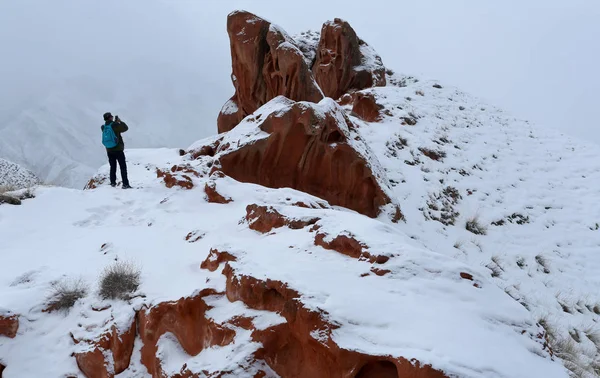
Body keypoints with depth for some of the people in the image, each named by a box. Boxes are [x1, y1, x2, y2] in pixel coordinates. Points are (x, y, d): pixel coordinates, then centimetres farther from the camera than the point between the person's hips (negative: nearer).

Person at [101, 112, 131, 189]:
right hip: (118, 150, -5)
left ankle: (113, 183, 22)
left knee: (113, 167, 17)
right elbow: (125, 128, -3)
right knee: (123, 167, -2)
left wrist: (115, 121, 19)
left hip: (109, 150, 6)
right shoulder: (115, 125, -14)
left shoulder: (103, 127, 2)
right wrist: (120, 121, 9)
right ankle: (125, 184, -7)